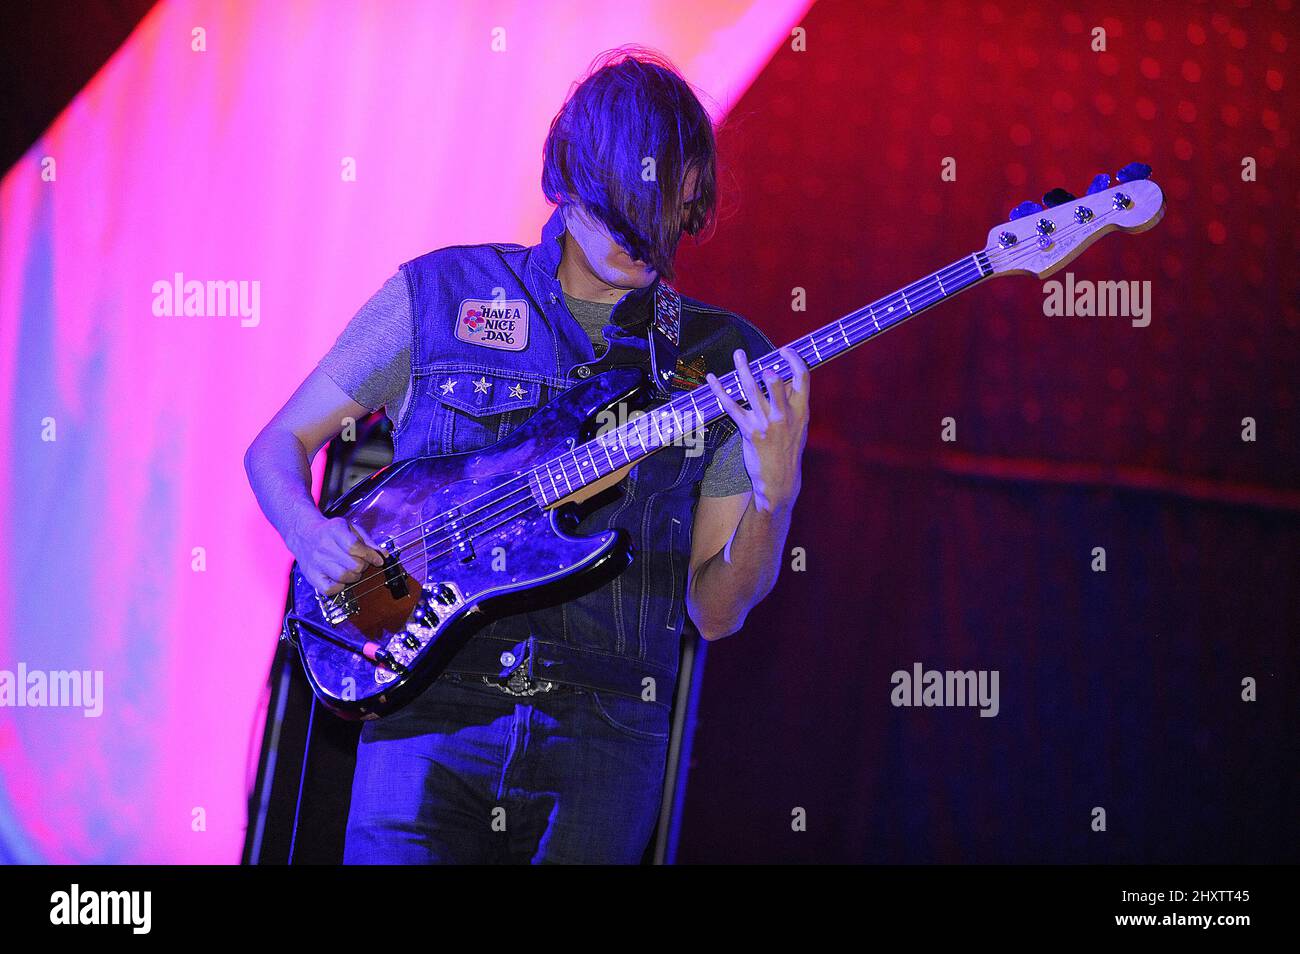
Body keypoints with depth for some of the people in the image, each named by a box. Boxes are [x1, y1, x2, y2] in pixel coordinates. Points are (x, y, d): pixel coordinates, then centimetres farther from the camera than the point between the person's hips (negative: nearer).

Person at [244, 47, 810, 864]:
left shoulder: (722, 361, 8)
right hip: (432, 703, -1)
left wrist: (775, 495, -13)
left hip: (605, 722, 1)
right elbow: (278, 445, 13)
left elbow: (714, 611, 5)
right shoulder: (439, 295, 6)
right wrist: (313, 537, -8)